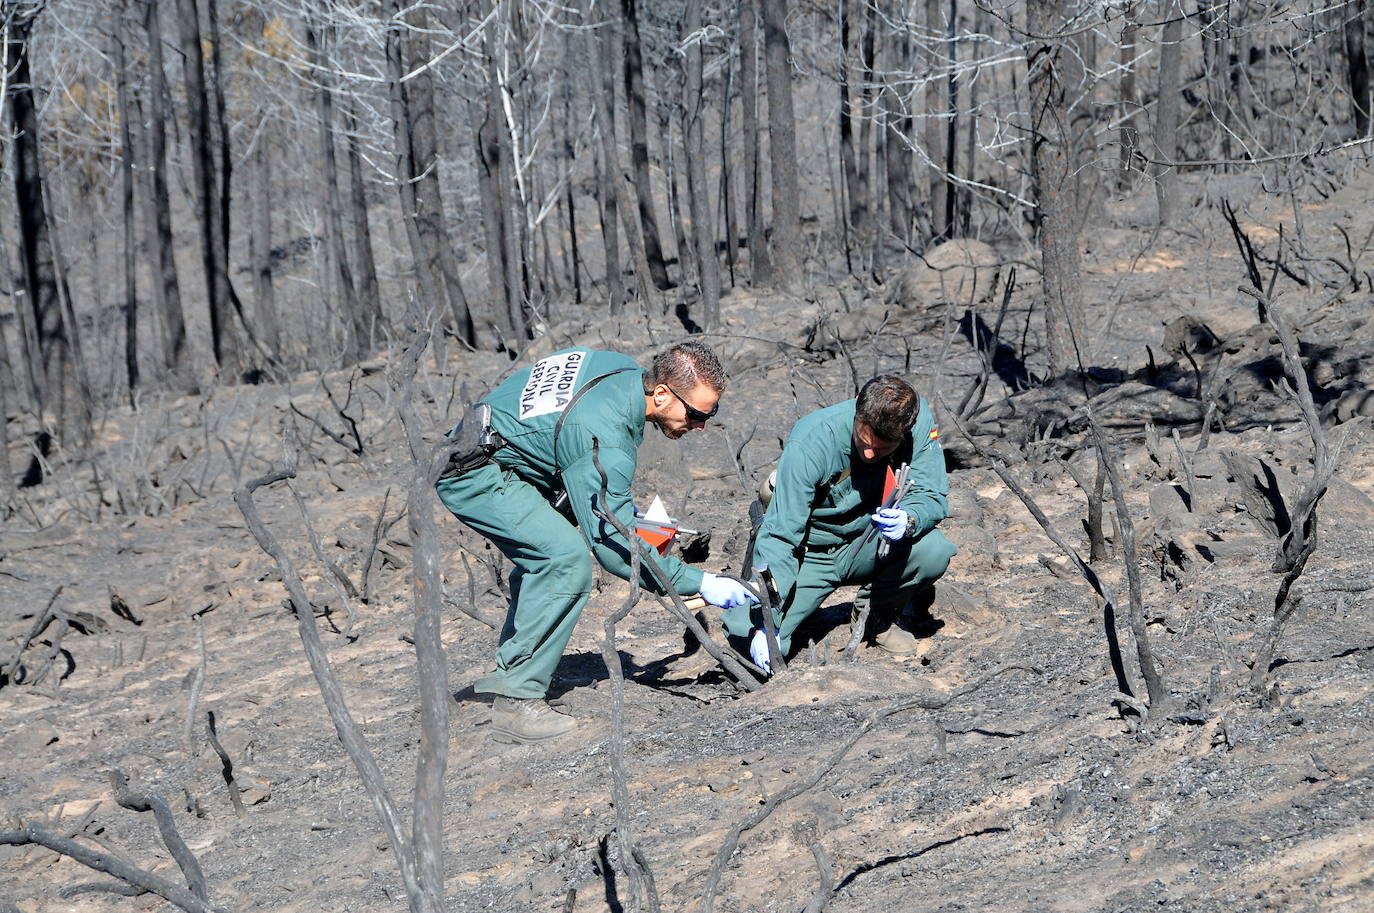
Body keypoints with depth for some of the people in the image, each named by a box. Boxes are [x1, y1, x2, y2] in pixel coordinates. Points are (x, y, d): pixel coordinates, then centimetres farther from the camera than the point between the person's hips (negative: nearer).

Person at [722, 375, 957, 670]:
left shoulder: (919, 420, -19)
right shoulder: (810, 442, -29)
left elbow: (933, 496, -13)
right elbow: (780, 535, -28)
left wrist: (909, 520, -39)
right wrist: (765, 624, -35)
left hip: (865, 546, 3)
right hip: (809, 553, -3)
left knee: (934, 550, -29)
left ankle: (884, 615, 4)